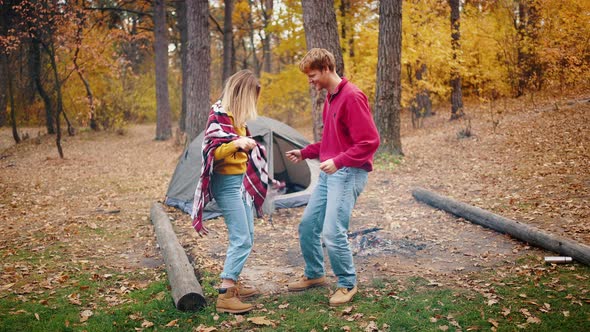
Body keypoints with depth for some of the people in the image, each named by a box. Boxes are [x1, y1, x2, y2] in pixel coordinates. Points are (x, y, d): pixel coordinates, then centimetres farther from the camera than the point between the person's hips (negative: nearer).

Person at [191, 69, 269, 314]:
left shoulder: (236, 115, 12)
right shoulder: (219, 115, -15)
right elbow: (212, 152, -21)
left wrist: (247, 145, 19)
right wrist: (235, 144, -33)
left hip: (241, 179, 10)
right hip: (227, 182, -10)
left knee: (246, 237, 13)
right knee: (241, 239, -13)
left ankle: (232, 284, 24)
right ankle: (225, 295, -10)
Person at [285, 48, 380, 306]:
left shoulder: (352, 97, -15)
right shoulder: (330, 98, 15)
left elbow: (370, 142, -20)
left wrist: (338, 161, -27)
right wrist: (305, 153, 15)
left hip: (348, 174, -9)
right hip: (328, 172, 10)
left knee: (333, 233, -12)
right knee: (307, 226, 12)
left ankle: (347, 284, 9)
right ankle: (314, 275, 31)